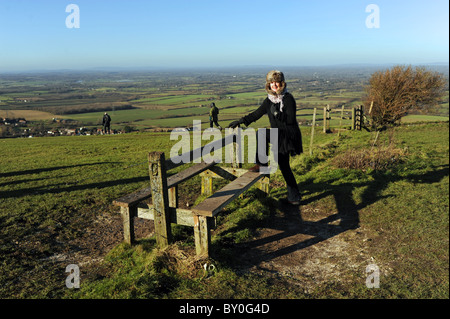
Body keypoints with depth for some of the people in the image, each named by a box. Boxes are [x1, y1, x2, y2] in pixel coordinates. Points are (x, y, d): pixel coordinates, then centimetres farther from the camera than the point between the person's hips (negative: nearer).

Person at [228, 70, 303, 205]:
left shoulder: (288, 98, -11)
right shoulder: (269, 100, 9)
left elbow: (291, 119, -17)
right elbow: (257, 114, 15)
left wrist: (279, 114, -29)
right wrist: (241, 121, 10)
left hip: (289, 135, -8)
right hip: (279, 137, 8)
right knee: (284, 167, 9)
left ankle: (260, 163, -8)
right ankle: (294, 197, 19)